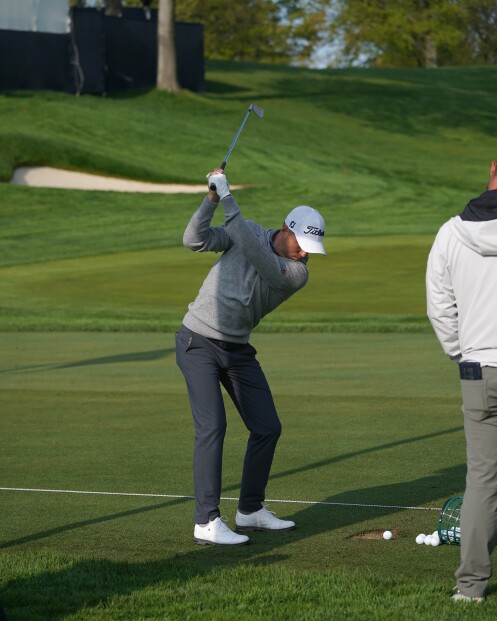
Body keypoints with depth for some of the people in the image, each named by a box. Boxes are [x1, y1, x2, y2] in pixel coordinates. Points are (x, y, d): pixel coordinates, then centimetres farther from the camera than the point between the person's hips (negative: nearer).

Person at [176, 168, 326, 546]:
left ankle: (251, 510, 23)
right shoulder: (247, 231, -6)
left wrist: (229, 201, -30)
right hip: (198, 342, -4)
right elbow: (195, 240, -15)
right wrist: (212, 199, -28)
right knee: (212, 426, -16)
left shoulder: (298, 274, -8)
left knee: (267, 427, 5)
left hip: (238, 349, 4)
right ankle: (207, 522, -16)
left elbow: (258, 258, -26)